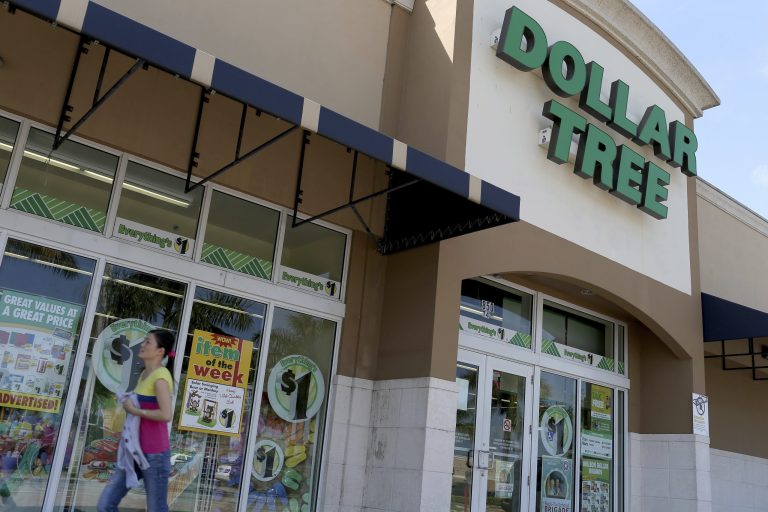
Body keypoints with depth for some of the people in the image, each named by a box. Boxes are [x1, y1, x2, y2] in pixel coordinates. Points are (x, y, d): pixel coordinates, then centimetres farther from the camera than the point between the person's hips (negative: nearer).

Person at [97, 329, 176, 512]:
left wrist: (134, 410, -15)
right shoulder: (144, 374, 14)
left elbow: (166, 414, -24)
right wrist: (128, 402, 9)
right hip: (136, 451, 9)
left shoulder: (160, 375, -14)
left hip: (154, 453, -9)